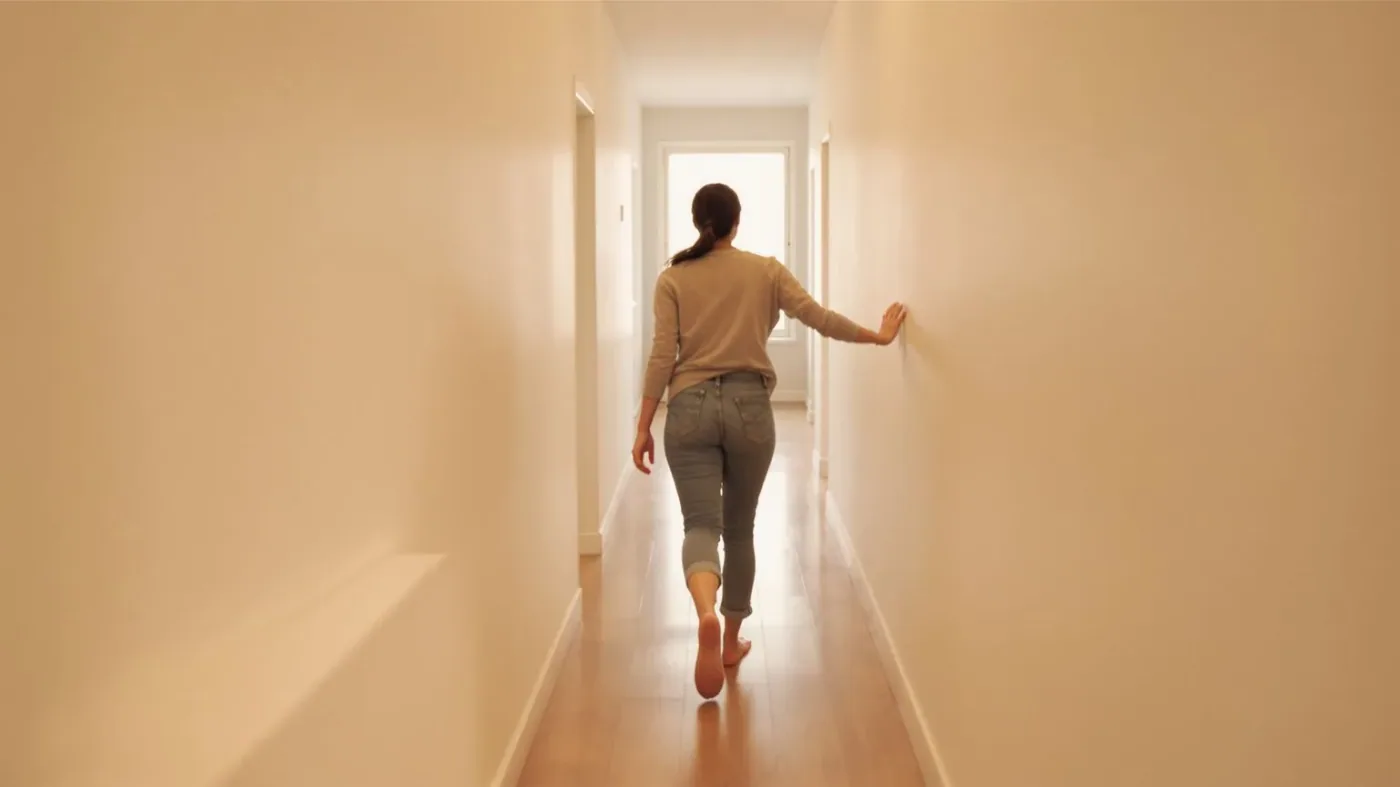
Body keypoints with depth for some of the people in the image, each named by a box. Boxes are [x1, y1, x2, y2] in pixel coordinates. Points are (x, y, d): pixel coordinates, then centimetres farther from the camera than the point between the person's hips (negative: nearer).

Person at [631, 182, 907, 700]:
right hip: (749, 407, 1)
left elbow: (663, 356, -4)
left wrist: (643, 427, -1)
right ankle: (732, 640, 25)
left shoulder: (673, 279, 2)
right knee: (739, 527, 15)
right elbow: (820, 318, 0)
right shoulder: (766, 270, 4)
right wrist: (878, 336, 14)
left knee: (701, 525, -5)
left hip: (691, 408, -1)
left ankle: (706, 614, -36)